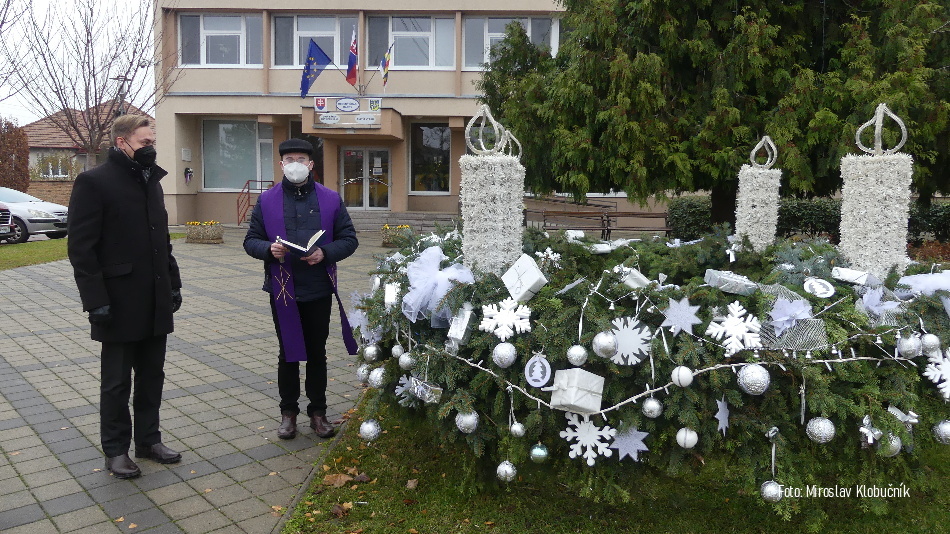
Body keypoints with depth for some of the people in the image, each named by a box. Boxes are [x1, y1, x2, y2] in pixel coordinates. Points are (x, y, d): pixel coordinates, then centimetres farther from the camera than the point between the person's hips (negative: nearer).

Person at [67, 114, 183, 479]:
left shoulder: (152, 182, 13)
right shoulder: (93, 182, -10)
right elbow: (81, 248, -13)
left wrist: (173, 284, 13)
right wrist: (96, 300, -18)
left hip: (156, 305, 7)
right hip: (120, 306, -6)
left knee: (152, 377, 14)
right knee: (117, 383, 7)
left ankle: (148, 439, 28)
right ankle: (115, 450, 22)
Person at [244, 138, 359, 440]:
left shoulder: (331, 199, 2)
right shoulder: (267, 201, 3)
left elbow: (349, 239, 2)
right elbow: (251, 241, 5)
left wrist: (325, 253, -16)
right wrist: (268, 249, -16)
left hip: (319, 290, 0)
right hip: (282, 290, 0)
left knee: (317, 353, 11)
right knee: (288, 353, 11)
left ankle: (318, 411, 24)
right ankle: (288, 412, 25)